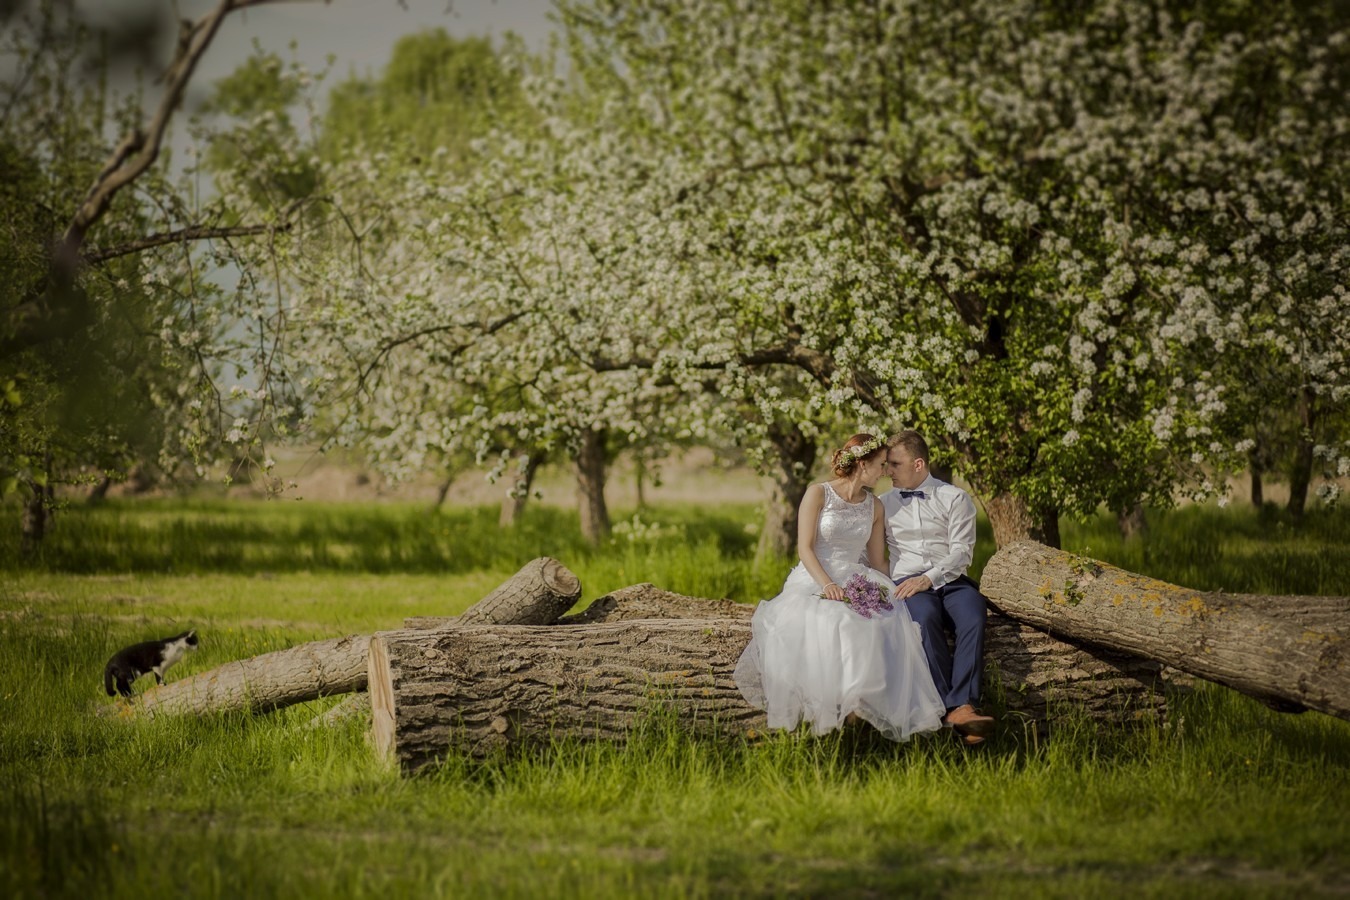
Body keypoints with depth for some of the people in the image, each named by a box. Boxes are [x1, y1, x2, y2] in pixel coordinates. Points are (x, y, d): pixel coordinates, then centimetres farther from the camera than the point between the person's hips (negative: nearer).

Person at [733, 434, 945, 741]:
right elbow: (805, 548, -8)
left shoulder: (874, 507, 15)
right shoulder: (818, 494, -1)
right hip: (814, 579, -4)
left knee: (889, 622, -30)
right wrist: (827, 585, -24)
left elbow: (877, 560, 17)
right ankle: (821, 705, -30)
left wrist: (882, 590, -3)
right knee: (822, 624, -39)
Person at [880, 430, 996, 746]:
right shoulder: (883, 504, 20)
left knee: (973, 616, -35)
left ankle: (961, 707, -44)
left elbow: (962, 551, 0)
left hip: (950, 580, 0)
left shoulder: (955, 498, 11)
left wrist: (929, 578, -15)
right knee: (925, 617, -37)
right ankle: (954, 707, -40)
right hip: (906, 584, 0)